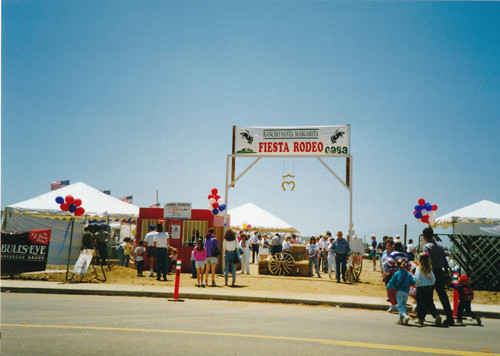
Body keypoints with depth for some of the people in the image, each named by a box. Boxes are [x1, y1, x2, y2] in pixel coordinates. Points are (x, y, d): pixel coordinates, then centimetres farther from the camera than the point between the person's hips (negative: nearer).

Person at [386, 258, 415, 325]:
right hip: (406, 292, 4)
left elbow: (392, 282, -2)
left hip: (399, 292, -4)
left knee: (400, 306, -2)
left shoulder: (396, 274, -6)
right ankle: (401, 319, 18)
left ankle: (405, 316, -27)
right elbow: (413, 283, 2)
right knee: (403, 305, 16)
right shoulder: (408, 274, 2)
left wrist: (387, 287, 15)